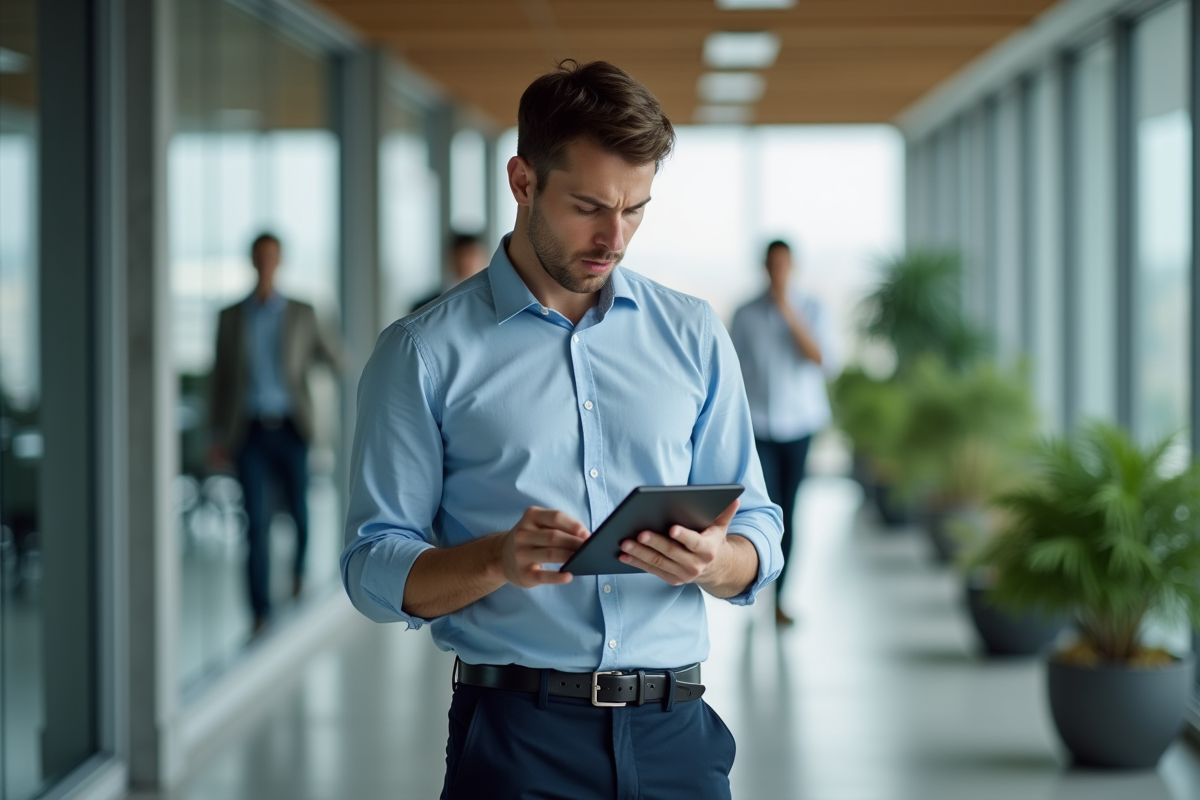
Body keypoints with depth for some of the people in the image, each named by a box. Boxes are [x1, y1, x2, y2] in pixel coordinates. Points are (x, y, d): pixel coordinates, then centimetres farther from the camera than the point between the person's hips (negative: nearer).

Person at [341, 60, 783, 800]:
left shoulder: (695, 336, 12)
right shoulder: (425, 353, 1)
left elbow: (758, 540, 10)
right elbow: (375, 571, -2)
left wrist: (711, 563, -13)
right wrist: (498, 559, -21)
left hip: (674, 732, 3)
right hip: (516, 736, -3)